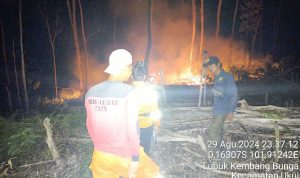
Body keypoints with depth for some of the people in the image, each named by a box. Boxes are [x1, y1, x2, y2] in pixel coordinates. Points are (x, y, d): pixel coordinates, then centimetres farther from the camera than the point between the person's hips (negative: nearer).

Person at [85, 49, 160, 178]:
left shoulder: (91, 92, -4)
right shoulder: (128, 91, -19)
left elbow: (90, 126, 6)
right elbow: (132, 127, -20)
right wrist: (135, 159, -10)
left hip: (101, 155, 5)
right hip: (126, 155, -4)